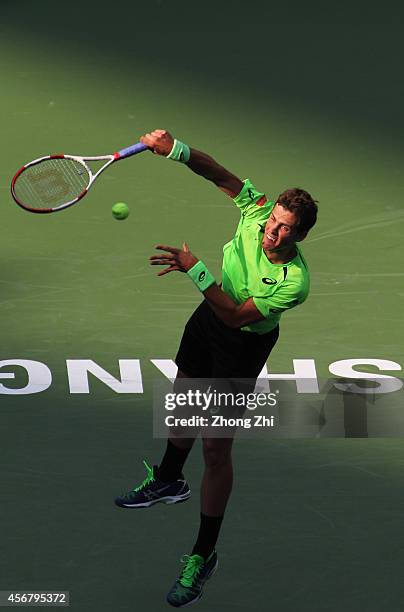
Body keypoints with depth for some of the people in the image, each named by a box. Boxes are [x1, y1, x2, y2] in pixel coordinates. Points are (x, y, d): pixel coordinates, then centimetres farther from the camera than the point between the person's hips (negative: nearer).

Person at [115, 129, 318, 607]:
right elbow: (220, 175, -12)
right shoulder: (256, 211, -21)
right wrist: (175, 148, -28)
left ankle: (203, 557, 8)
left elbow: (236, 316, -33)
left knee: (216, 447, -5)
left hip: (244, 344, -6)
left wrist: (195, 270, -38)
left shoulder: (294, 282, -34)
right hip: (209, 315, 6)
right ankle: (169, 482, 57)